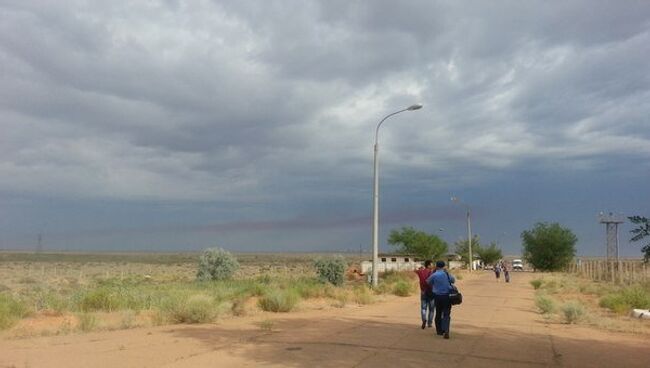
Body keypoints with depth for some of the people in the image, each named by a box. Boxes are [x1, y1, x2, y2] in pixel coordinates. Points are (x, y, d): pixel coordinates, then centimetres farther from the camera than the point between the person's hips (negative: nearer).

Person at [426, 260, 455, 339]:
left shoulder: (434, 275, -9)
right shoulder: (447, 274, -1)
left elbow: (428, 282, 6)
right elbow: (453, 280, 16)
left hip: (438, 296, 0)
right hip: (447, 296, 0)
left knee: (438, 313, 16)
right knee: (446, 314, 0)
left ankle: (439, 330, 27)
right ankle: (446, 330, -17)